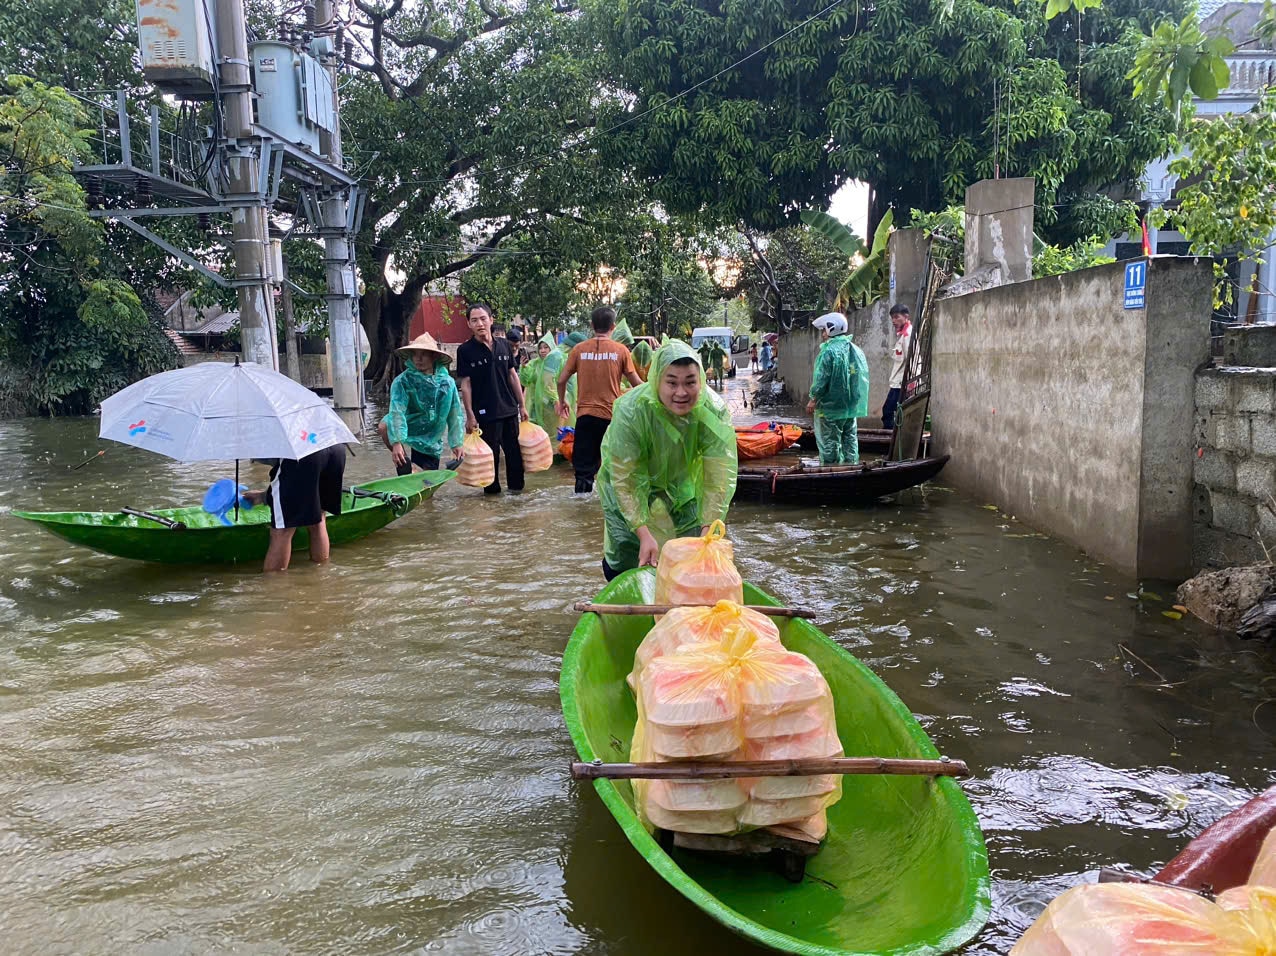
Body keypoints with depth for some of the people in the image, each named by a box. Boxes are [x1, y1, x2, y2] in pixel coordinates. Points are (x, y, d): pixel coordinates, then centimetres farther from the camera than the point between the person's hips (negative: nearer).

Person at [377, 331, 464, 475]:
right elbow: (397, 412, -24)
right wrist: (397, 442, -34)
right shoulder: (402, 381, -14)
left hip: (431, 443, 2)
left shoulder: (447, 382, -5)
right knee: (384, 426, -32)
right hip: (405, 437, -2)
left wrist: (456, 443, -4)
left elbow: (455, 415, -1)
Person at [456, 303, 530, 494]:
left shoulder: (504, 345, 6)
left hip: (509, 409, 4)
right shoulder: (465, 350, -6)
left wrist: (522, 405, 10)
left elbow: (512, 376, 12)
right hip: (485, 413, -4)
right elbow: (465, 384, -6)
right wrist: (470, 416, -10)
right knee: (490, 455, 2)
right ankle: (492, 489, 17)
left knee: (515, 451, 10)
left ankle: (516, 486, 24)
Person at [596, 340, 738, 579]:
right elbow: (625, 480, -32)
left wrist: (707, 533, -36)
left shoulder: (715, 410, -31)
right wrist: (644, 535, -37)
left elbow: (719, 478, -29)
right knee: (626, 555, 2)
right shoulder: (630, 410, -36)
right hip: (634, 484, -2)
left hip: (684, 484, 2)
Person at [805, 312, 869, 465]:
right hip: (852, 406, 7)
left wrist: (813, 399, -4)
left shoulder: (829, 352, -17)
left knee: (829, 442, 1)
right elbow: (863, 377, 11)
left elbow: (821, 380, -17)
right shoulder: (856, 350, 7)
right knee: (850, 439, 12)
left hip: (831, 406, -7)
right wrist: (854, 398, 18)